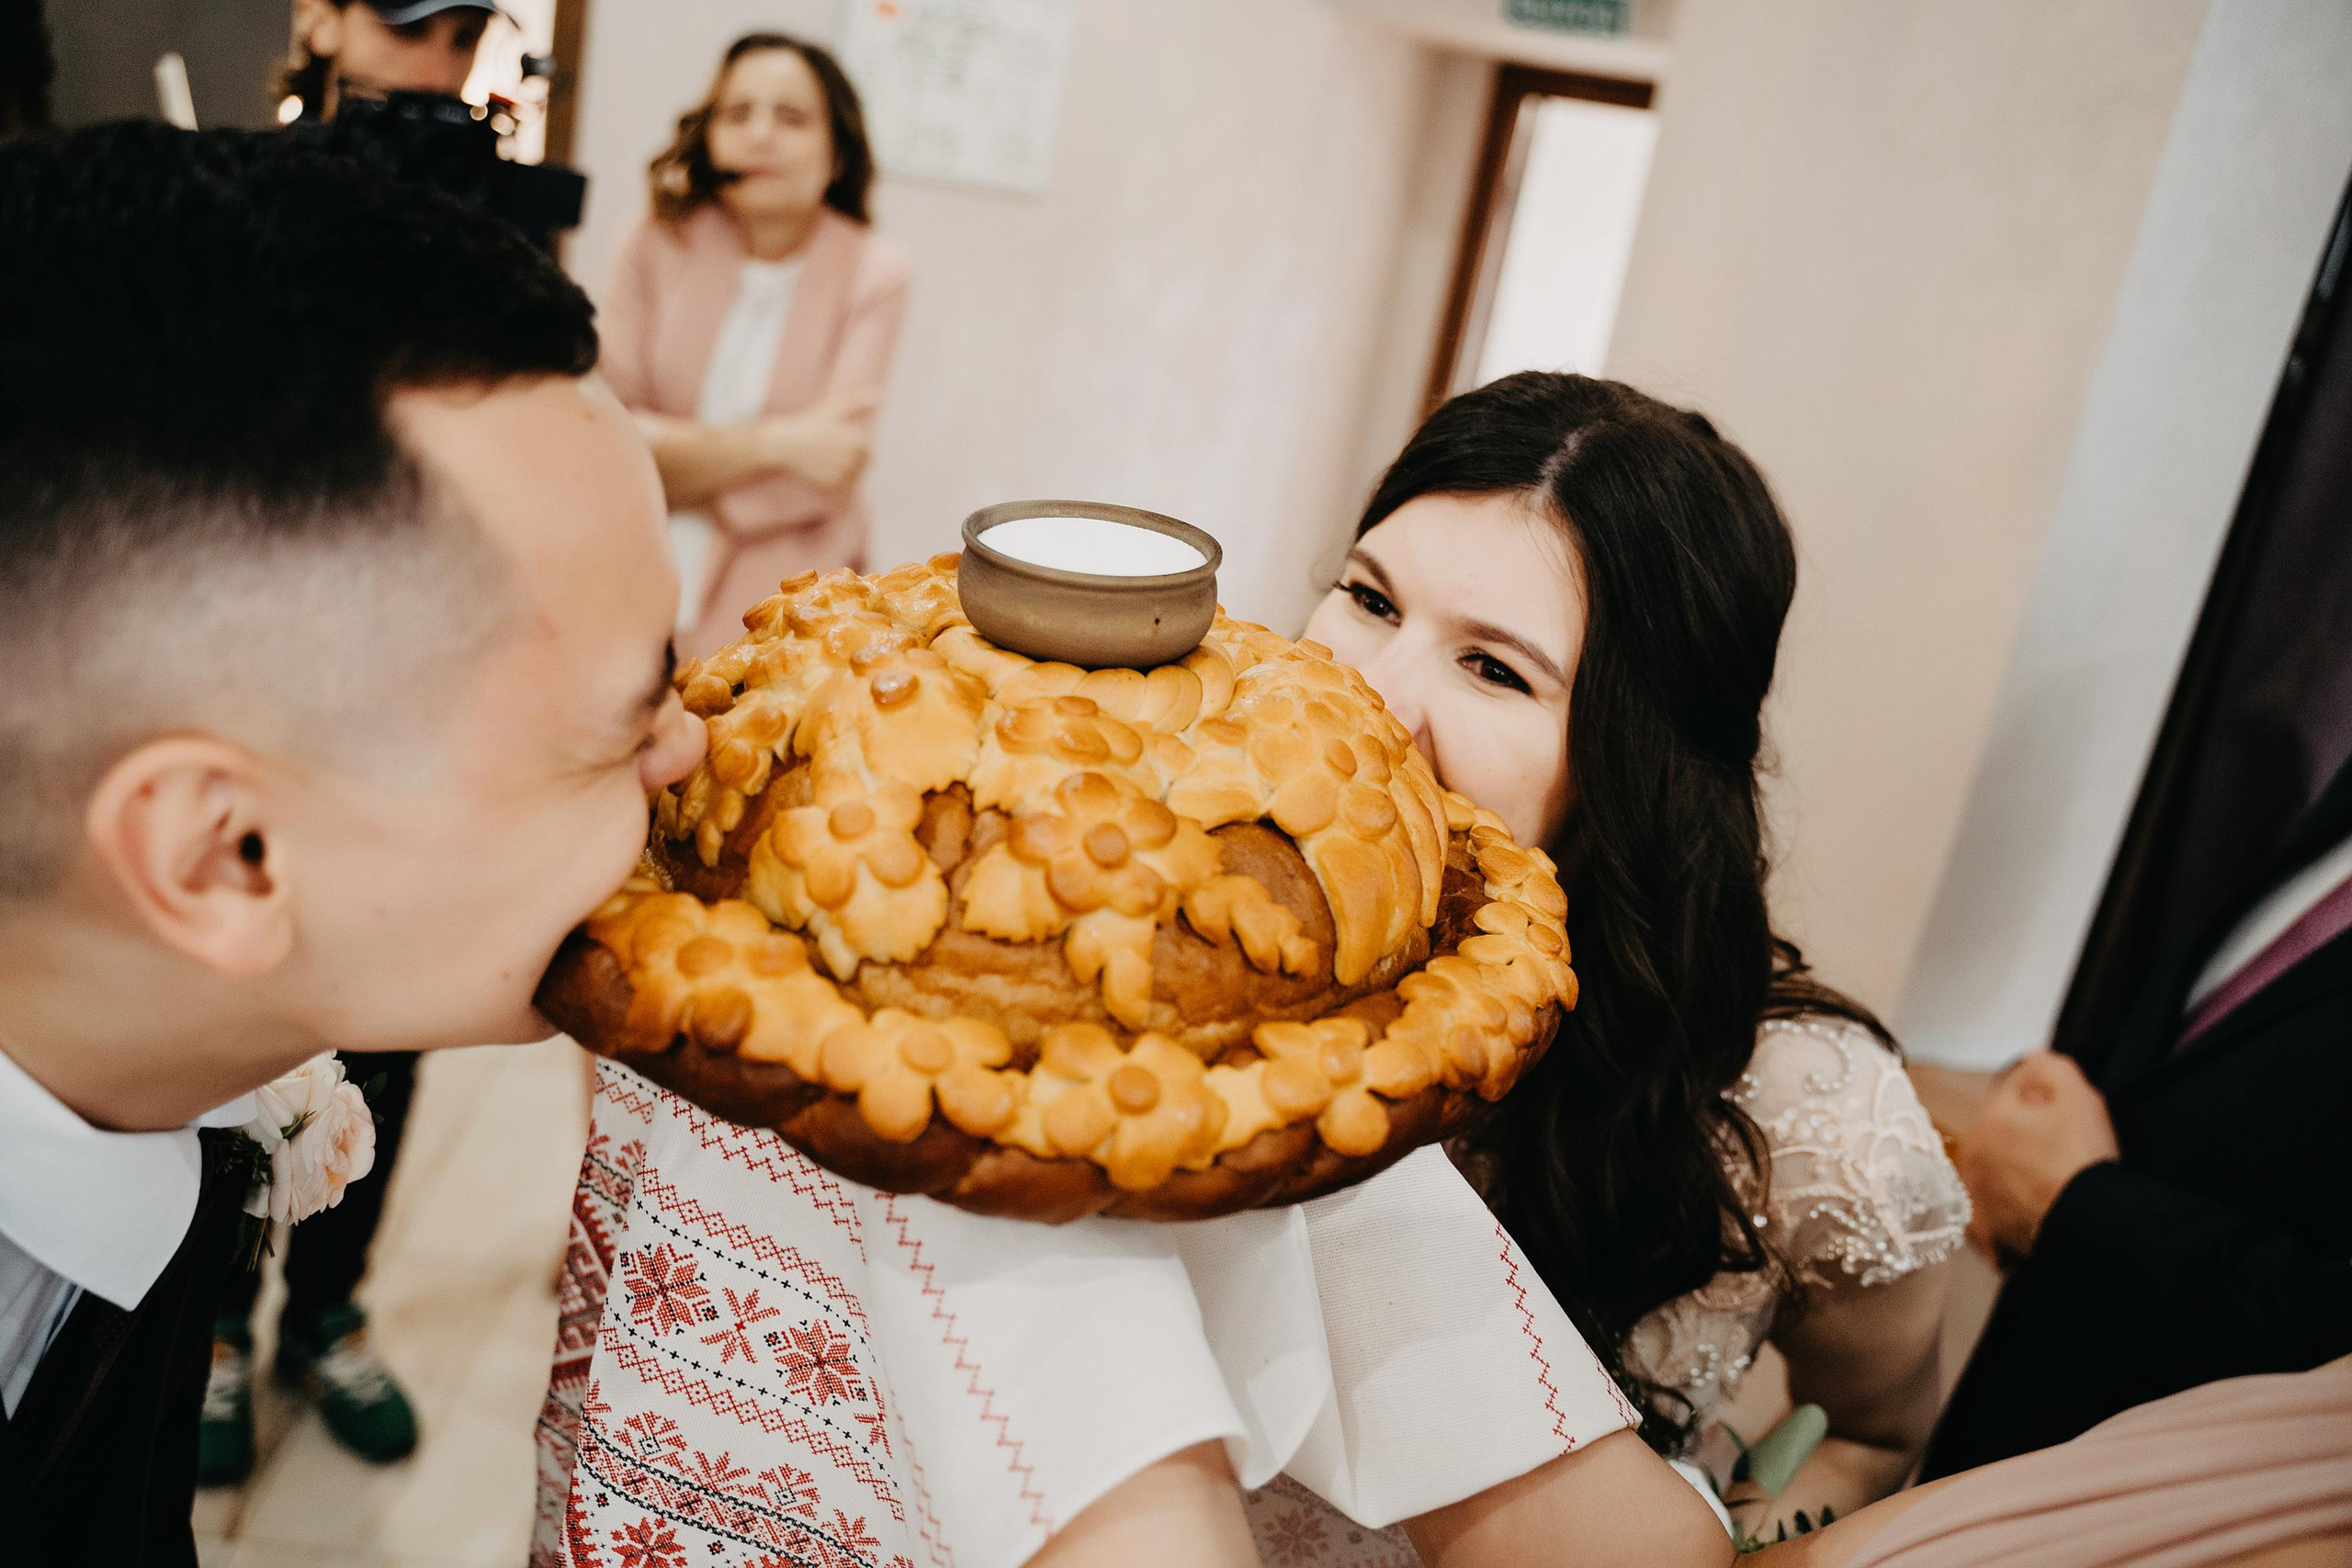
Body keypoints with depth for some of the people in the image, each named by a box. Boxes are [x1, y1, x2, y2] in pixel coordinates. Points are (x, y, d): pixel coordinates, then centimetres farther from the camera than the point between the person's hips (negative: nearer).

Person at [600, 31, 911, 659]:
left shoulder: (873, 272, -2)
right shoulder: (660, 244, 1)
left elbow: (829, 475, -9)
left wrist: (676, 456, -8)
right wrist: (776, 443, -14)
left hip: (783, 601, -1)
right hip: (634, 575, 1)